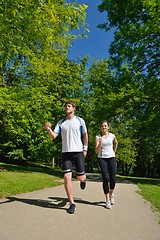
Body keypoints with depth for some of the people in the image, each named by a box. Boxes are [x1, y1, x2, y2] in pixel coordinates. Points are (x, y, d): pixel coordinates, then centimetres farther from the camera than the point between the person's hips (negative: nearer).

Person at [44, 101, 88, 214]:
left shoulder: (80, 120, 3)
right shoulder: (61, 122, 7)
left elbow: (85, 135, 9)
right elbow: (53, 136, -1)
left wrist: (85, 149, 6)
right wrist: (49, 129, -21)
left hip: (78, 152, -1)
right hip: (66, 153, 2)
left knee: (80, 177, 4)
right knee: (67, 177, -5)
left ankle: (83, 180, 44)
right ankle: (72, 203, 9)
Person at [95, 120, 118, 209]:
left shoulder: (112, 136, 3)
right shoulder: (98, 137, -3)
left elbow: (116, 143, 26)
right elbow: (96, 151, -9)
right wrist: (99, 144, -25)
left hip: (111, 158, 2)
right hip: (102, 158, -2)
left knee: (113, 179, 0)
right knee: (105, 179, -9)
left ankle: (111, 194, 31)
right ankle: (107, 201, 2)